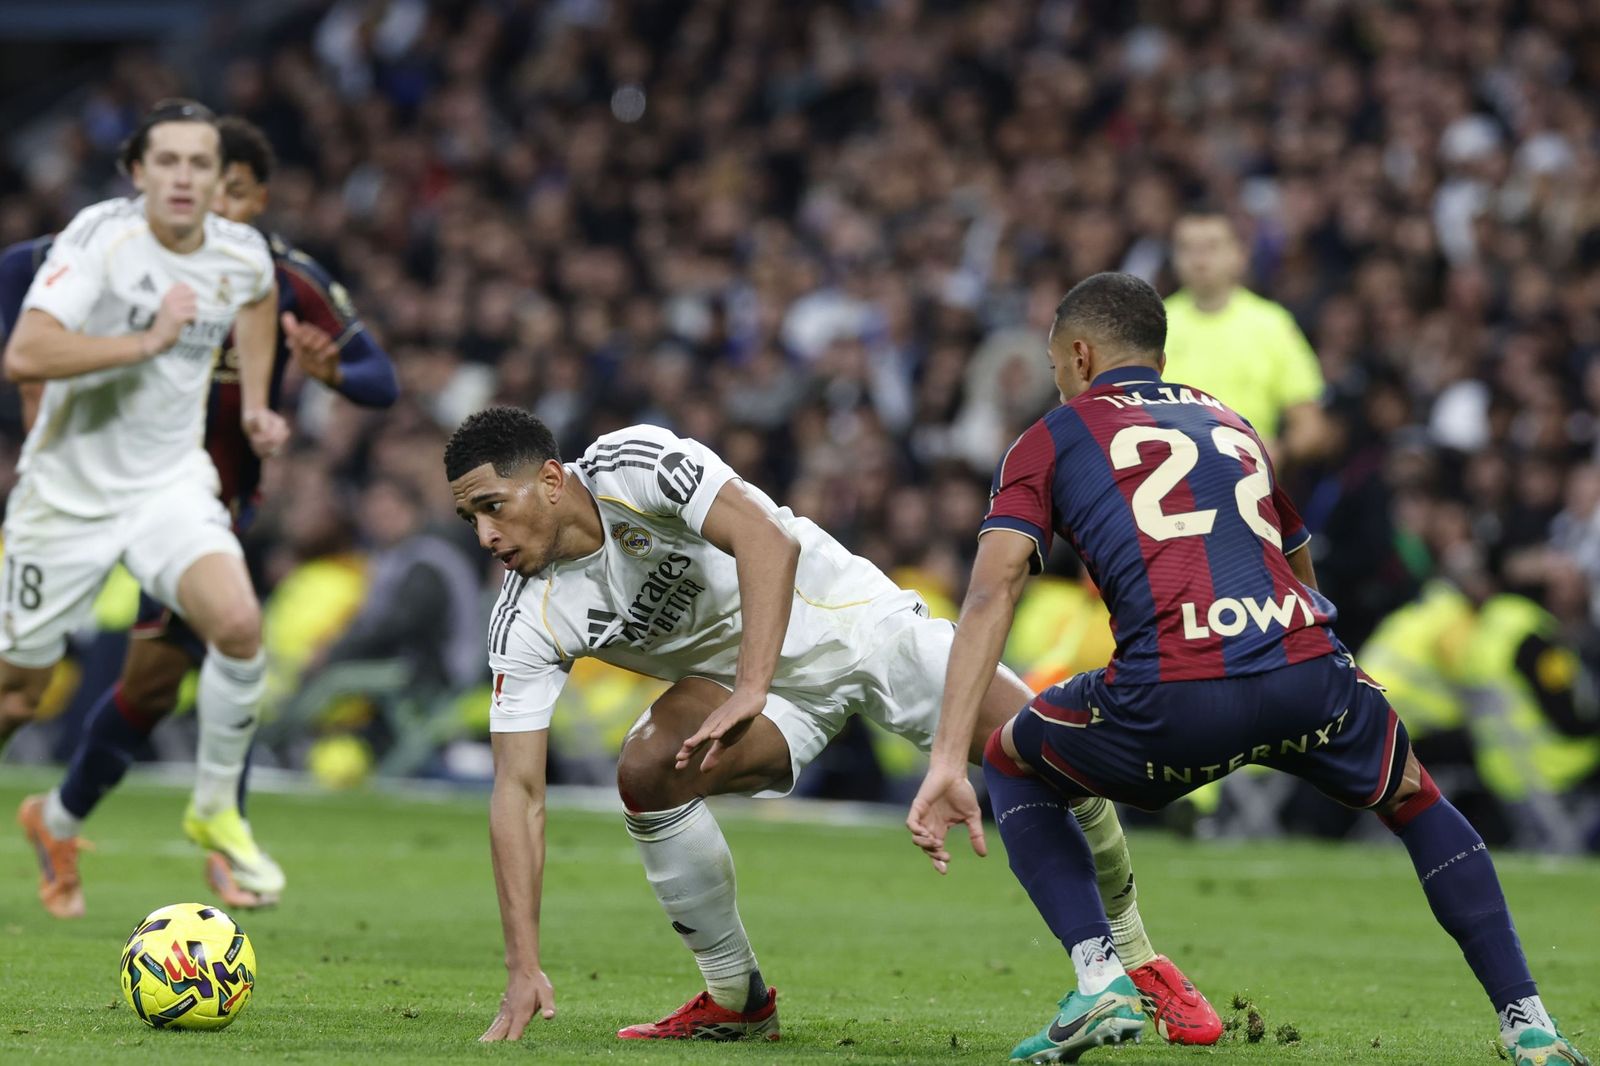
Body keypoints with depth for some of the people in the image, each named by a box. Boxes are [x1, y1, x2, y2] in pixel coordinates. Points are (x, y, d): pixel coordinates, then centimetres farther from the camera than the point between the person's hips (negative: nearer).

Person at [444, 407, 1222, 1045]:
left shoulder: (632, 466, -25)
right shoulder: (527, 622, -15)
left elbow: (768, 539, -35)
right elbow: (517, 790, -17)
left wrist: (748, 693, -46)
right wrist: (523, 965, -26)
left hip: (851, 617, -3)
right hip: (737, 673, 3)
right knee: (646, 773, -26)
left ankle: (1137, 963, 7)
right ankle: (737, 999, -5)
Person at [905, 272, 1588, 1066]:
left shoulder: (1050, 442, 18)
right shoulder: (1234, 426, 33)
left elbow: (992, 591, 4)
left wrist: (947, 763, -4)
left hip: (1173, 700, -4)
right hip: (1310, 673, 4)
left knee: (1011, 766, 26)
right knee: (1418, 801, 33)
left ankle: (1098, 977, 7)